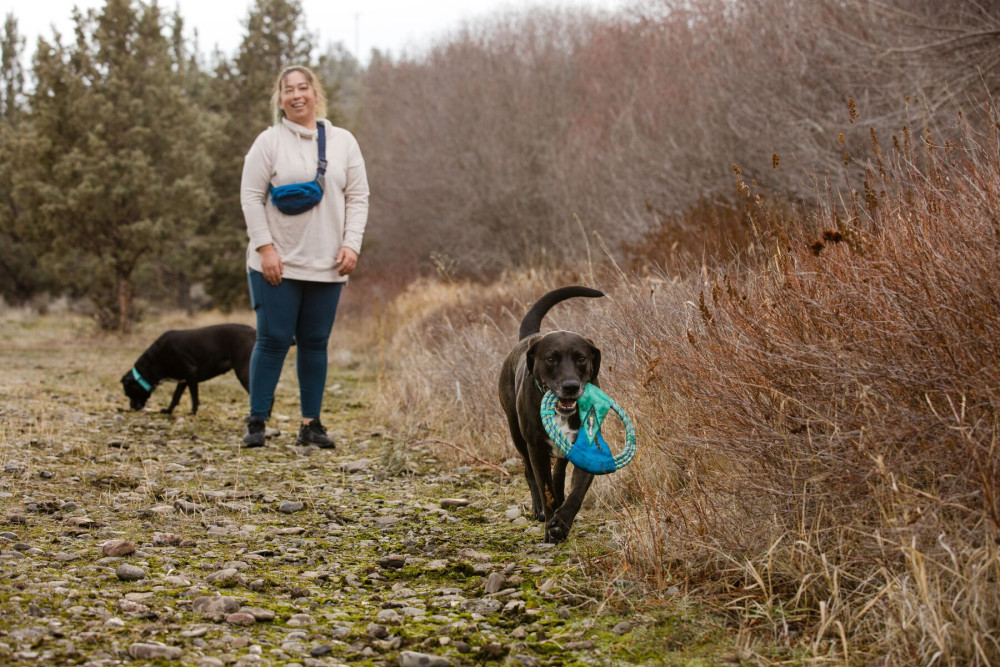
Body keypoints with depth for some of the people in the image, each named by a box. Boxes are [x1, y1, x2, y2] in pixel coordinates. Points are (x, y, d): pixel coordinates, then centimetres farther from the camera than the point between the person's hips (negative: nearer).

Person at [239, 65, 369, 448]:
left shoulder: (343, 142, 9)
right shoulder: (269, 142, 0)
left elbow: (357, 197, 8)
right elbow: (251, 197, -3)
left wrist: (352, 244, -4)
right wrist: (265, 247, -11)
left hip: (327, 266, 3)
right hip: (278, 264, -3)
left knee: (315, 343, 7)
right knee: (273, 340, -4)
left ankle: (311, 423, 13)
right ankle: (257, 421, 4)